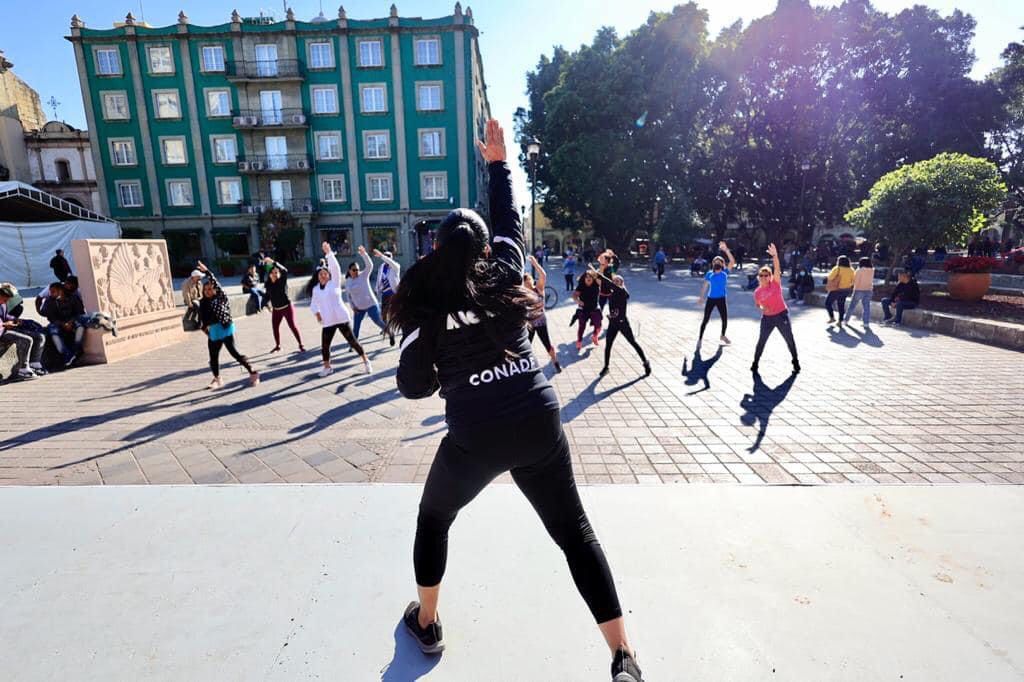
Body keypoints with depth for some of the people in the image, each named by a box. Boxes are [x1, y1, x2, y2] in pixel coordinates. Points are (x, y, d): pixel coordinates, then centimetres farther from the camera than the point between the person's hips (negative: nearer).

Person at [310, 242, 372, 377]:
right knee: (324, 346, 5)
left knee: (352, 341, -2)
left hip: (341, 318, -4)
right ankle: (327, 367, 26)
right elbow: (313, 304, 21)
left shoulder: (335, 283, 0)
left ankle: (366, 361, 11)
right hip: (327, 321, 4)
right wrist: (316, 313, 0)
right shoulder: (316, 289, 11)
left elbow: (335, 267, -14)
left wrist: (328, 252, -22)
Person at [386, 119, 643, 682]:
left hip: (476, 438, -2)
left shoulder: (424, 306, -5)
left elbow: (413, 386, -3)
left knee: (433, 520, 25)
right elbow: (510, 223, 20)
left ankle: (427, 623, 42)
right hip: (539, 426, 3)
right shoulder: (503, 276, 2)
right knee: (574, 531, 12)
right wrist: (497, 162, 28)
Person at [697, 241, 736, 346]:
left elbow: (732, 261, -19)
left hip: (721, 299, 1)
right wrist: (702, 297, 4)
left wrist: (726, 250, -28)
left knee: (725, 319, 9)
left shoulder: (725, 272, -6)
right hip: (710, 299, -1)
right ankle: (700, 338, 9)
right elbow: (705, 286, 5)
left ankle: (723, 336, 36)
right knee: (705, 319, -1)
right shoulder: (709, 274, -3)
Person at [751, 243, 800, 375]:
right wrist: (762, 309, -10)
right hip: (767, 317, 2)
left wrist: (775, 256, -39)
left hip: (782, 315, -2)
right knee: (761, 340, 4)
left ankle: (796, 362, 25)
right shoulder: (757, 292, -2)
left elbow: (777, 269, -24)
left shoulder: (775, 283, -9)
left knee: (790, 339, 7)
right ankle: (755, 363, 17)